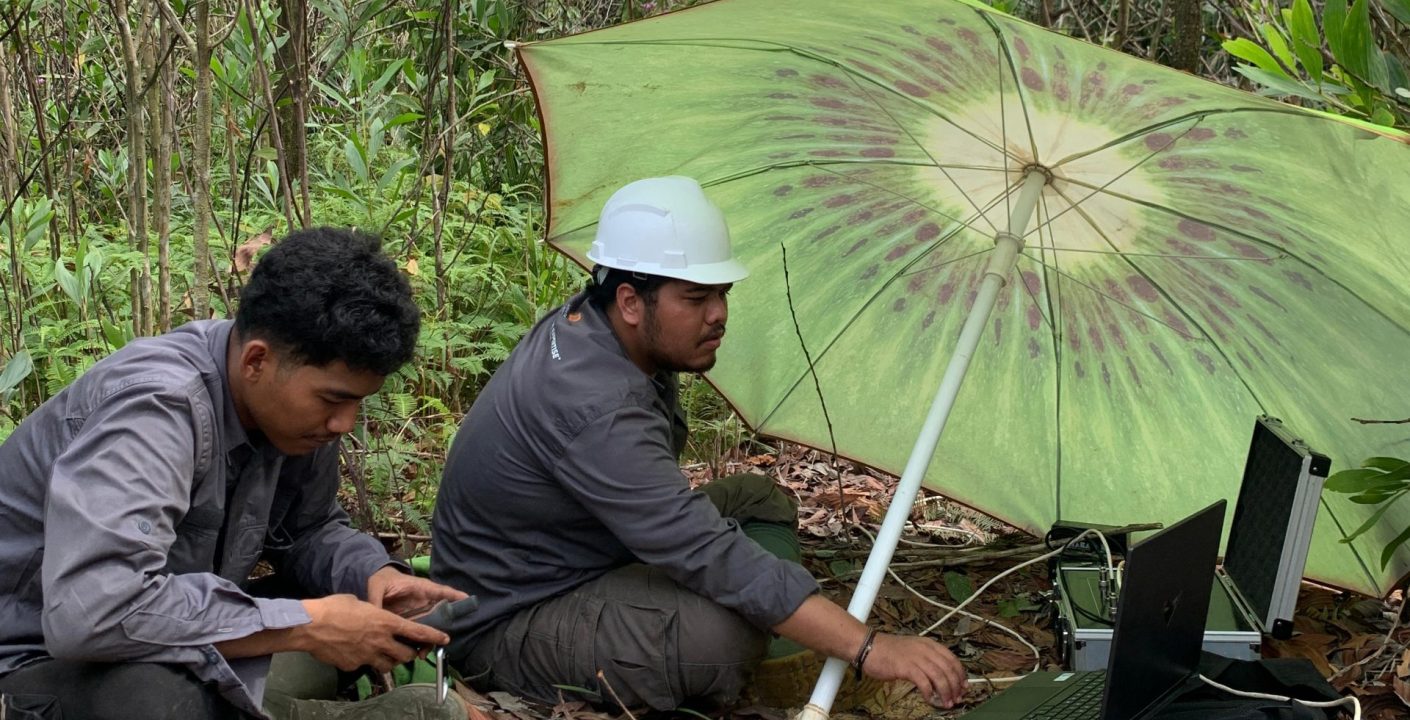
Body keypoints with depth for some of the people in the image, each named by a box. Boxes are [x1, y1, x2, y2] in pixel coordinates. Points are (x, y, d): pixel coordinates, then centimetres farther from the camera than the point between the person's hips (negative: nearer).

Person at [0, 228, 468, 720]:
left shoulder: (298, 401, -7)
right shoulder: (157, 404, -31)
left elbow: (308, 531, 10)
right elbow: (92, 612, -44)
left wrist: (376, 574, -13)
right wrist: (304, 625, -35)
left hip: (171, 643, 8)